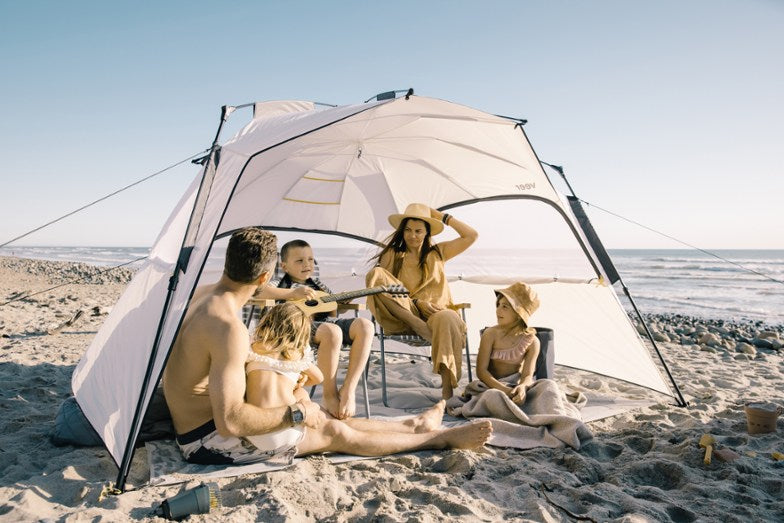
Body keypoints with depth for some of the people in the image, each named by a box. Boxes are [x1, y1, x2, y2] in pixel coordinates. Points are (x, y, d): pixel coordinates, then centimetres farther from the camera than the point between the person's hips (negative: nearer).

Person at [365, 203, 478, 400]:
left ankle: (448, 392, -41)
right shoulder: (392, 254, 11)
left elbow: (472, 236, 13)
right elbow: (379, 282, 2)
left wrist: (444, 217, 12)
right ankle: (421, 328, -34)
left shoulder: (437, 253, 18)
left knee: (446, 319, -39)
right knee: (375, 273, -25)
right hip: (403, 315, -1)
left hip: (435, 312, 1)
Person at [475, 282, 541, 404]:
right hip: (492, 384, -1)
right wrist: (503, 389, -31)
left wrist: (523, 387, -39)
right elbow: (481, 370, -13)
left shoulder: (532, 341, -5)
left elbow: (527, 375, -11)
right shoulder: (490, 334, -9)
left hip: (516, 386, 1)